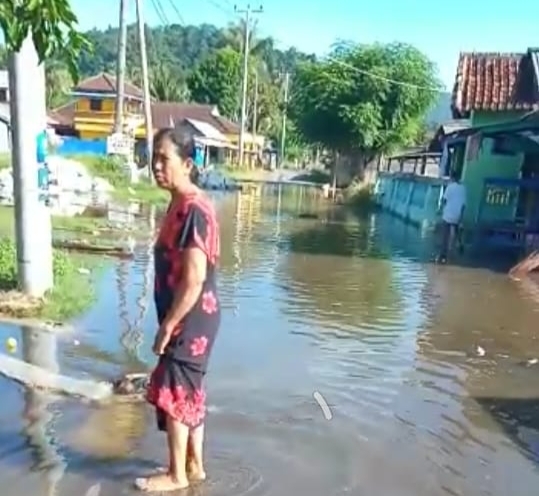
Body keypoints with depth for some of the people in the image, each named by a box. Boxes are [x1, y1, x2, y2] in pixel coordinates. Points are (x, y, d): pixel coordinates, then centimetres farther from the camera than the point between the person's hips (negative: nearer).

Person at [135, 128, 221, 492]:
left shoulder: (192, 209, -22)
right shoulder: (182, 204, 9)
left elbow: (194, 278, -25)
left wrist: (167, 325, -18)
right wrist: (171, 321, 19)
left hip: (190, 319, -9)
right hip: (192, 318, 9)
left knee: (173, 393, 4)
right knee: (189, 392, 18)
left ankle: (177, 474, 22)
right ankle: (195, 465, 33)